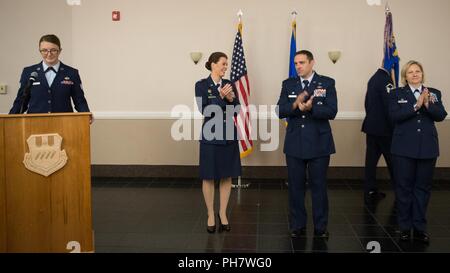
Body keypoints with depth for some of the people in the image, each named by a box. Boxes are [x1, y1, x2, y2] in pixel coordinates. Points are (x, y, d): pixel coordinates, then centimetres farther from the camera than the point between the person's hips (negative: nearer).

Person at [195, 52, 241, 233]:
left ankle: (223, 214, 20)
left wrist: (231, 99, -13)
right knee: (209, 177, 4)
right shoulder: (201, 85, -5)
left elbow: (236, 111, 6)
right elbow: (204, 110, -13)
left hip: (229, 136, 4)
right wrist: (221, 97, -21)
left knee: (227, 177, 8)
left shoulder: (229, 84, 7)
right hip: (211, 136, -4)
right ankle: (210, 215, 18)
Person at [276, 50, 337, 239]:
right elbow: (280, 111, -3)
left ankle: (321, 227, 18)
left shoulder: (327, 83, -1)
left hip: (319, 143, -2)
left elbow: (331, 112, -11)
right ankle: (297, 226, 21)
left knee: (319, 186, 6)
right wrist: (295, 104, -21)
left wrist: (311, 108, -26)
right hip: (294, 144, 2)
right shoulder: (288, 84, 6)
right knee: (296, 186, 9)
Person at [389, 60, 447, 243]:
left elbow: (441, 116, -4)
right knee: (404, 188, 3)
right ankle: (405, 227, 13)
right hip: (404, 148, -2)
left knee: (422, 187, 7)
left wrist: (428, 104, -20)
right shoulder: (397, 94, 3)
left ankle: (419, 228, 16)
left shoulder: (434, 93, 9)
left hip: (427, 148, 2)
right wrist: (416, 105, -19)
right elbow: (395, 116, -12)